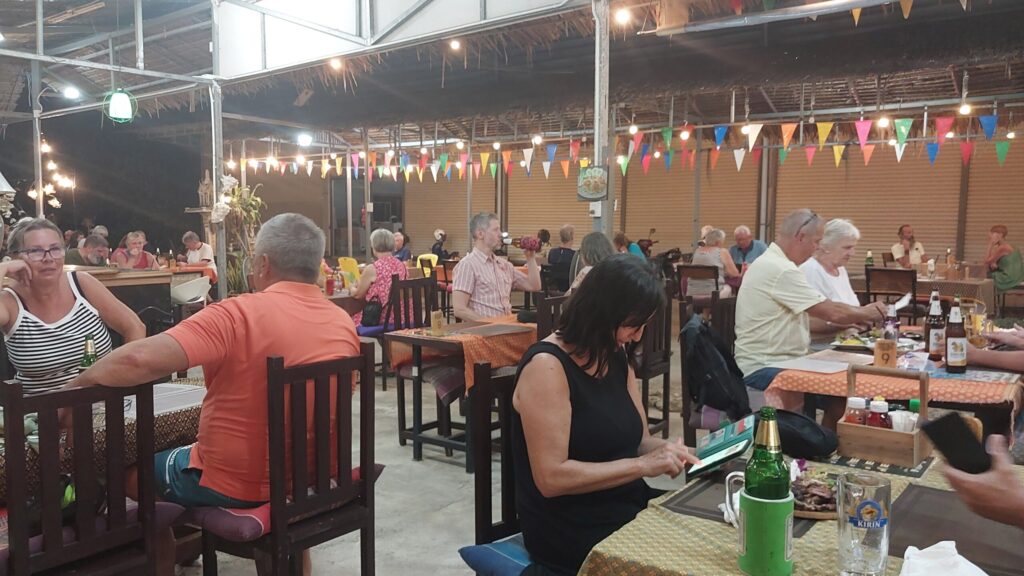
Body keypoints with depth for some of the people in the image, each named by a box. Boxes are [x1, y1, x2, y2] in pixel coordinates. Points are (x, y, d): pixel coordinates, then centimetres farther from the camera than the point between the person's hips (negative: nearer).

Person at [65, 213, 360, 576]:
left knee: (132, 471, 22)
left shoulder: (238, 315, -23)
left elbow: (142, 359, -31)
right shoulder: (345, 324, -4)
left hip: (238, 485, -5)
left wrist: (78, 384, -14)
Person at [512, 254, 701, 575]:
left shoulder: (618, 358, 6)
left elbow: (636, 439, 12)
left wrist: (667, 451, -8)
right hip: (572, 532, -7)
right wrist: (642, 466, -22)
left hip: (627, 509, 7)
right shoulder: (547, 366, -19)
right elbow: (551, 478, -22)